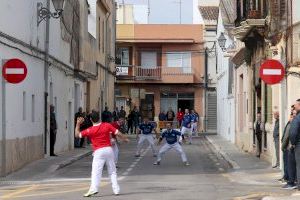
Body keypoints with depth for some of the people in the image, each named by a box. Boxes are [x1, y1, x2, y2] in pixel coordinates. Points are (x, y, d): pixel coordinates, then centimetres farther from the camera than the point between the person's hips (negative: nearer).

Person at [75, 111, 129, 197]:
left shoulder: (90, 130, -3)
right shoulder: (107, 125, 2)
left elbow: (77, 135, 5)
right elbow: (118, 133, 2)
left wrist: (78, 124, 13)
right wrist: (125, 139, 18)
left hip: (99, 152, -3)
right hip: (109, 149, 3)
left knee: (96, 171, -8)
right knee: (112, 171, 13)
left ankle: (93, 189, -25)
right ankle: (116, 189, 12)